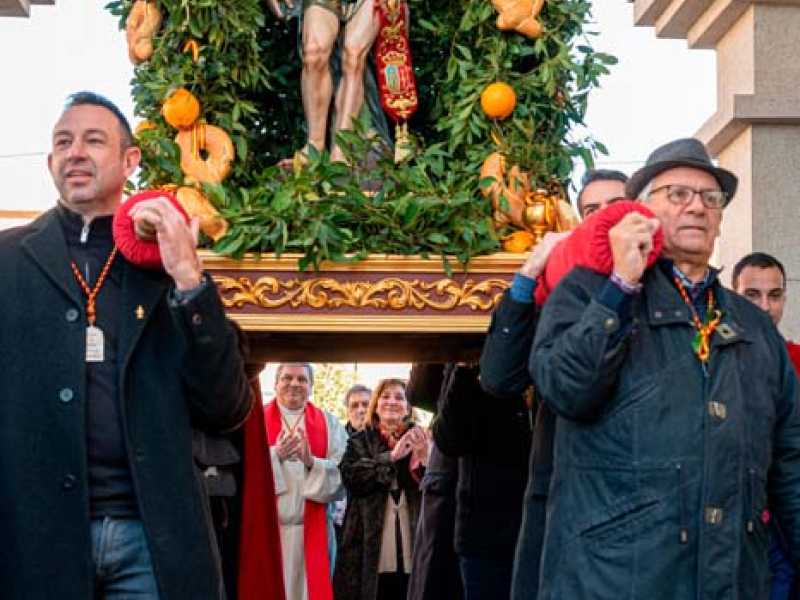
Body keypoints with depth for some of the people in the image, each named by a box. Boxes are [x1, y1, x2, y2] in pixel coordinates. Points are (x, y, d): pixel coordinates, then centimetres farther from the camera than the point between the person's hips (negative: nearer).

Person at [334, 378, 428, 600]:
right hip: (369, 545, -1)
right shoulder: (360, 442, 10)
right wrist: (392, 456, -15)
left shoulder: (419, 440, 12)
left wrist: (423, 456, -15)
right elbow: (351, 476, -9)